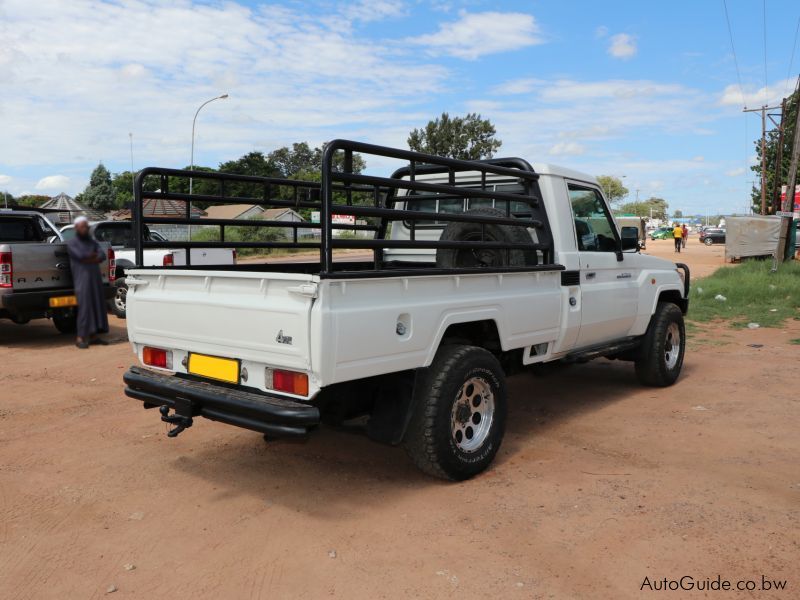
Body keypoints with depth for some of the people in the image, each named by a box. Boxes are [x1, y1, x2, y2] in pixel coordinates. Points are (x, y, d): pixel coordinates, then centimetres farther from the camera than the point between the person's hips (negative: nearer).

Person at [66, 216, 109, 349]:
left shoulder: (93, 242, 17)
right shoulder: (72, 243, 3)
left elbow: (102, 256, 0)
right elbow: (80, 256, -15)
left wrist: (87, 259, -14)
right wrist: (93, 255, 1)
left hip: (95, 278, 5)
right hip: (82, 279, -5)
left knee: (97, 305, 3)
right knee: (84, 306, -12)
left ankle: (93, 336, 7)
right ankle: (80, 338, -12)